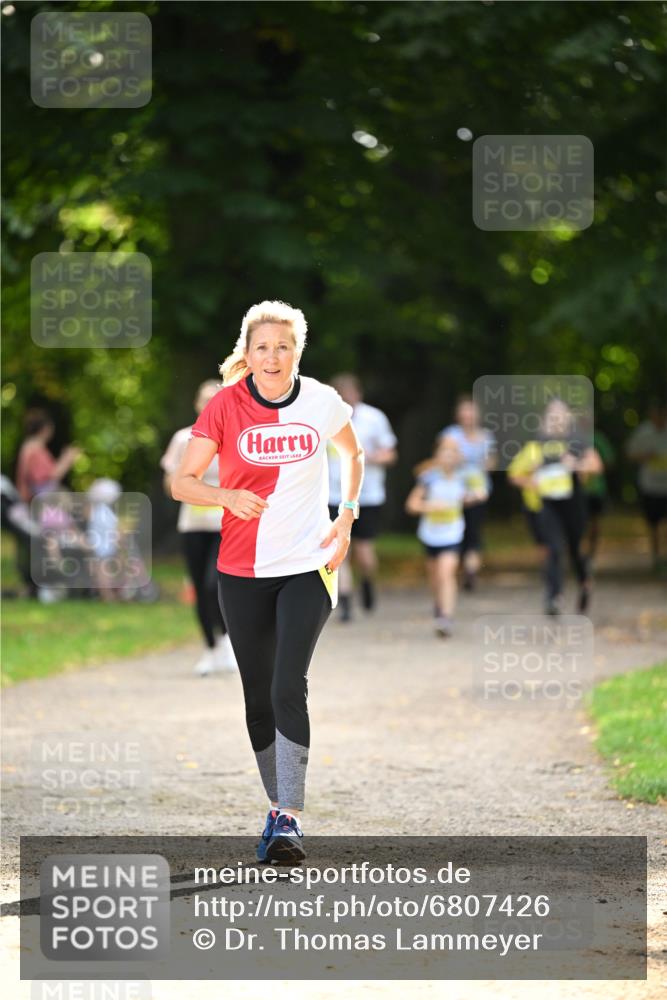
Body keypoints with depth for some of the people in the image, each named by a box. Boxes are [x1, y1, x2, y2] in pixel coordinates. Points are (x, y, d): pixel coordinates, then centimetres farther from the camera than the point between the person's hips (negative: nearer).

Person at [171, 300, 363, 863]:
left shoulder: (322, 403, -4)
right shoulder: (226, 406, -7)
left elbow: (352, 454, 17)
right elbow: (183, 482, -5)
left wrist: (346, 519, 6)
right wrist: (227, 496, -24)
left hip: (308, 567, -1)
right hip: (242, 571, 2)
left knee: (289, 689, -16)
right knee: (259, 697, 8)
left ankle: (290, 819, -16)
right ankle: (277, 806, 24)